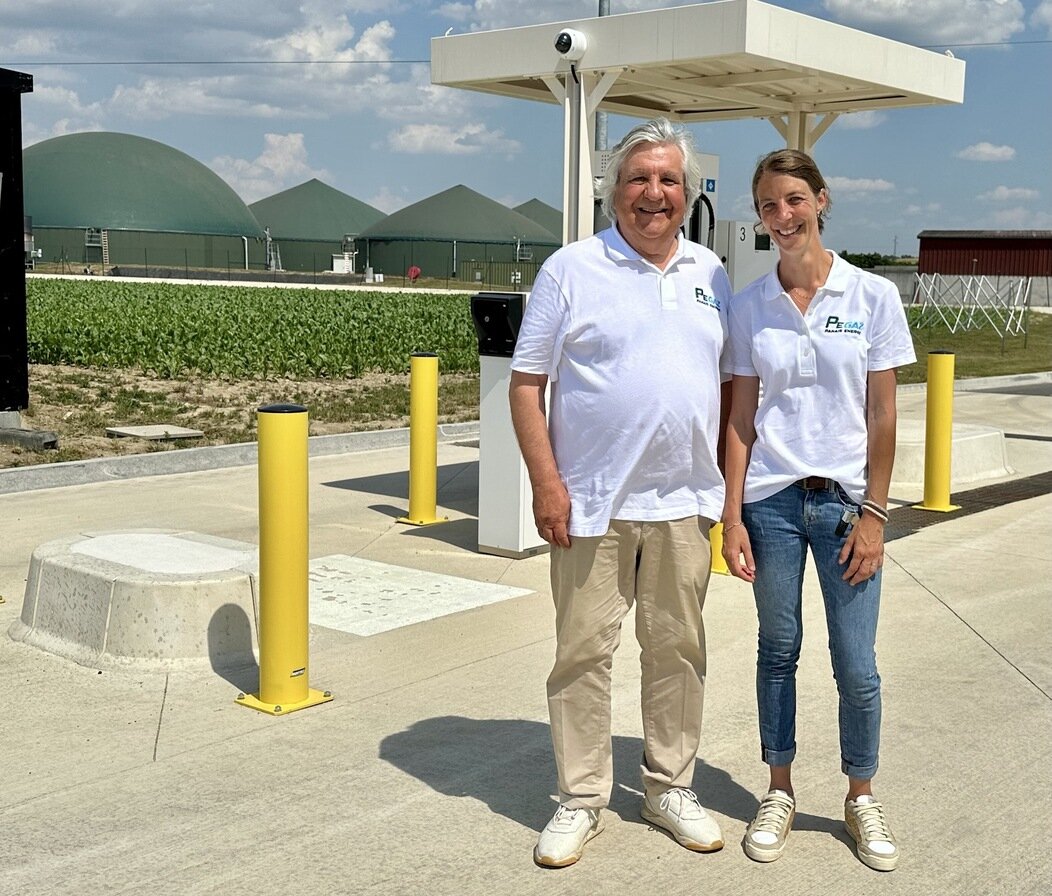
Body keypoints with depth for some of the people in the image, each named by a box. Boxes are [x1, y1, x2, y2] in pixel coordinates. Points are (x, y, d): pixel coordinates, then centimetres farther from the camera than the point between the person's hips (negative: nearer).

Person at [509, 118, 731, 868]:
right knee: (583, 651, 3)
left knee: (678, 649, 11)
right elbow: (527, 383, -4)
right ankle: (581, 800, 17)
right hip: (591, 502, -3)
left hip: (684, 503, 4)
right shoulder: (572, 270, -2)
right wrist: (546, 483, -11)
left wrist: (731, 483, 9)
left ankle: (671, 787, 27)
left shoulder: (712, 276, 10)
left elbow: (732, 381, 16)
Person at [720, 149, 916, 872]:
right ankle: (780, 792, 27)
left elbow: (883, 417, -2)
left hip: (844, 501, -1)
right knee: (778, 650, 12)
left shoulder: (873, 296, -3)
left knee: (857, 668, 3)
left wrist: (873, 515, -6)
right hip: (771, 501, 2)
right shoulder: (750, 305, 2)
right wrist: (733, 516, -2)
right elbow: (741, 417, 3)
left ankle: (862, 798, 24)